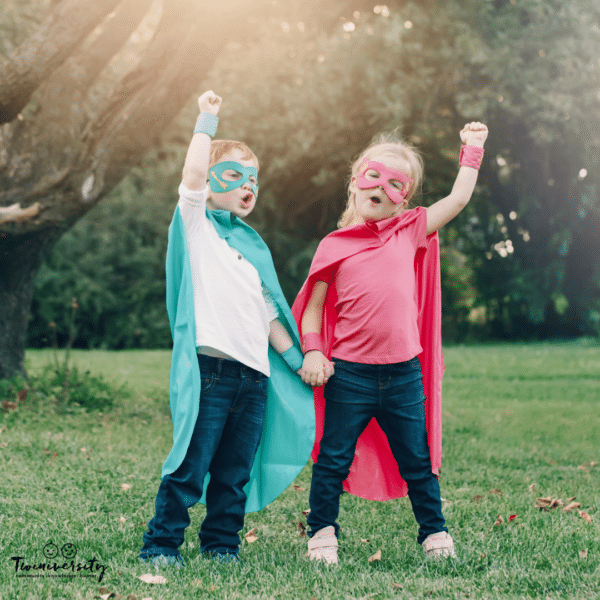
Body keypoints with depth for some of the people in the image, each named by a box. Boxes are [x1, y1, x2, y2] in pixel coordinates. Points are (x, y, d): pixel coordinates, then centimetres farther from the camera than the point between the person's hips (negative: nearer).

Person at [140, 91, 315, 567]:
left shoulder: (255, 246, 22)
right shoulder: (196, 225, 6)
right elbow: (193, 174, -14)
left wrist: (299, 363, 19)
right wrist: (208, 120, -6)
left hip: (255, 373, 6)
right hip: (209, 369, -6)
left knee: (235, 470, 8)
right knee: (190, 465, -6)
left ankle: (222, 542, 20)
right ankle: (161, 544, 4)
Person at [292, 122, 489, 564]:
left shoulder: (410, 232, 8)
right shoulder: (335, 246, 3)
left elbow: (459, 198, 10)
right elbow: (313, 306, 7)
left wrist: (472, 149, 16)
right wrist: (313, 352, -6)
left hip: (404, 374, 2)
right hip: (349, 374, -2)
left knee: (418, 462, 13)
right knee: (333, 462, 5)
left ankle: (435, 535, 25)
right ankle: (322, 535, 17)